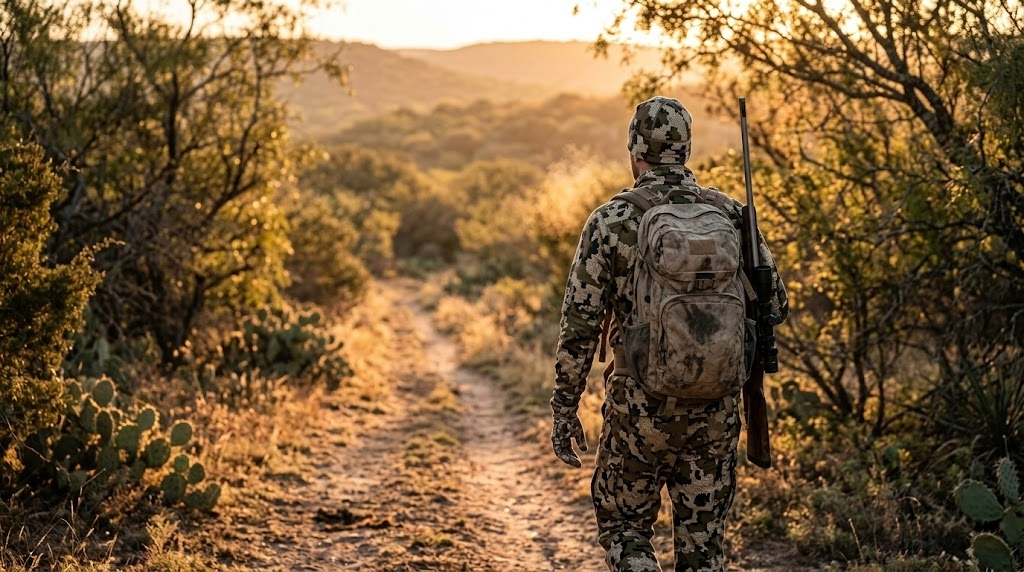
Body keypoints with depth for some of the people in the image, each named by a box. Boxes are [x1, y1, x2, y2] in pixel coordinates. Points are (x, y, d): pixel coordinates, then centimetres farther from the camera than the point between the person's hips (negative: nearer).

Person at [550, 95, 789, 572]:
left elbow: (579, 325, -9)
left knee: (624, 525, 17)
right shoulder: (731, 215, 0)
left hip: (639, 406, -3)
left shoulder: (611, 221, -8)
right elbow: (775, 304, 5)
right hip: (715, 407, 3)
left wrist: (563, 409, -1)